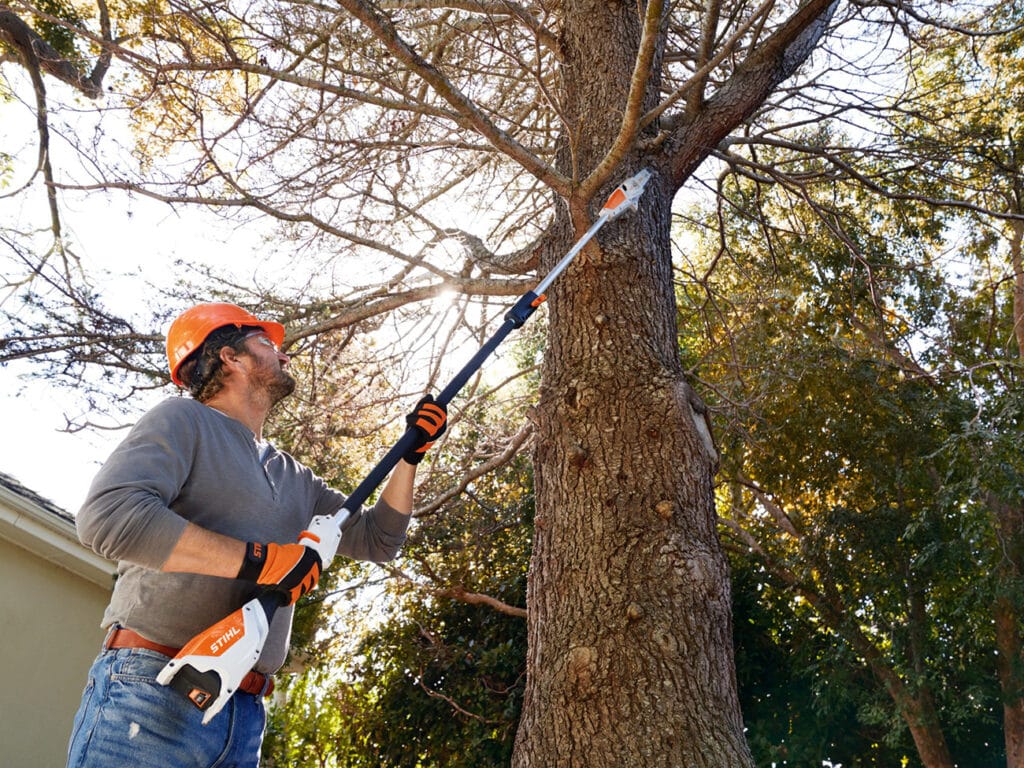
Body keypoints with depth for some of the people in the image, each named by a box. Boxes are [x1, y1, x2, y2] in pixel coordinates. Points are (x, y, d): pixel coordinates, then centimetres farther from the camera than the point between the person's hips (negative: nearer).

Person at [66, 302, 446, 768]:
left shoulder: (295, 480, 19)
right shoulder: (183, 420, -2)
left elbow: (376, 538, 22)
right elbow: (107, 515, -19)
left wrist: (411, 453, 13)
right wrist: (257, 559, -21)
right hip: (152, 695, -6)